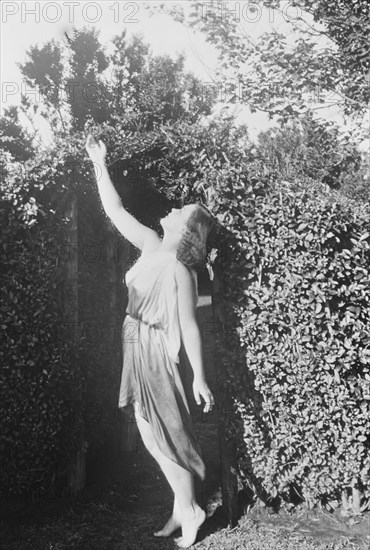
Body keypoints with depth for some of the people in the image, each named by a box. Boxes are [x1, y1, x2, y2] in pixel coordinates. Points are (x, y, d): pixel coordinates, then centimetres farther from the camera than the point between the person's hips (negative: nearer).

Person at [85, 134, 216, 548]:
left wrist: (199, 377, -18)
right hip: (137, 348, 8)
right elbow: (115, 211, 11)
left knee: (162, 434, 1)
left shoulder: (178, 268, -17)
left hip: (155, 353, -8)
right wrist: (99, 164, 12)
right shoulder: (151, 246, 4)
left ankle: (189, 510, 19)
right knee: (157, 434, 14)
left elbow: (189, 324, -18)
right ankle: (182, 508, 28)